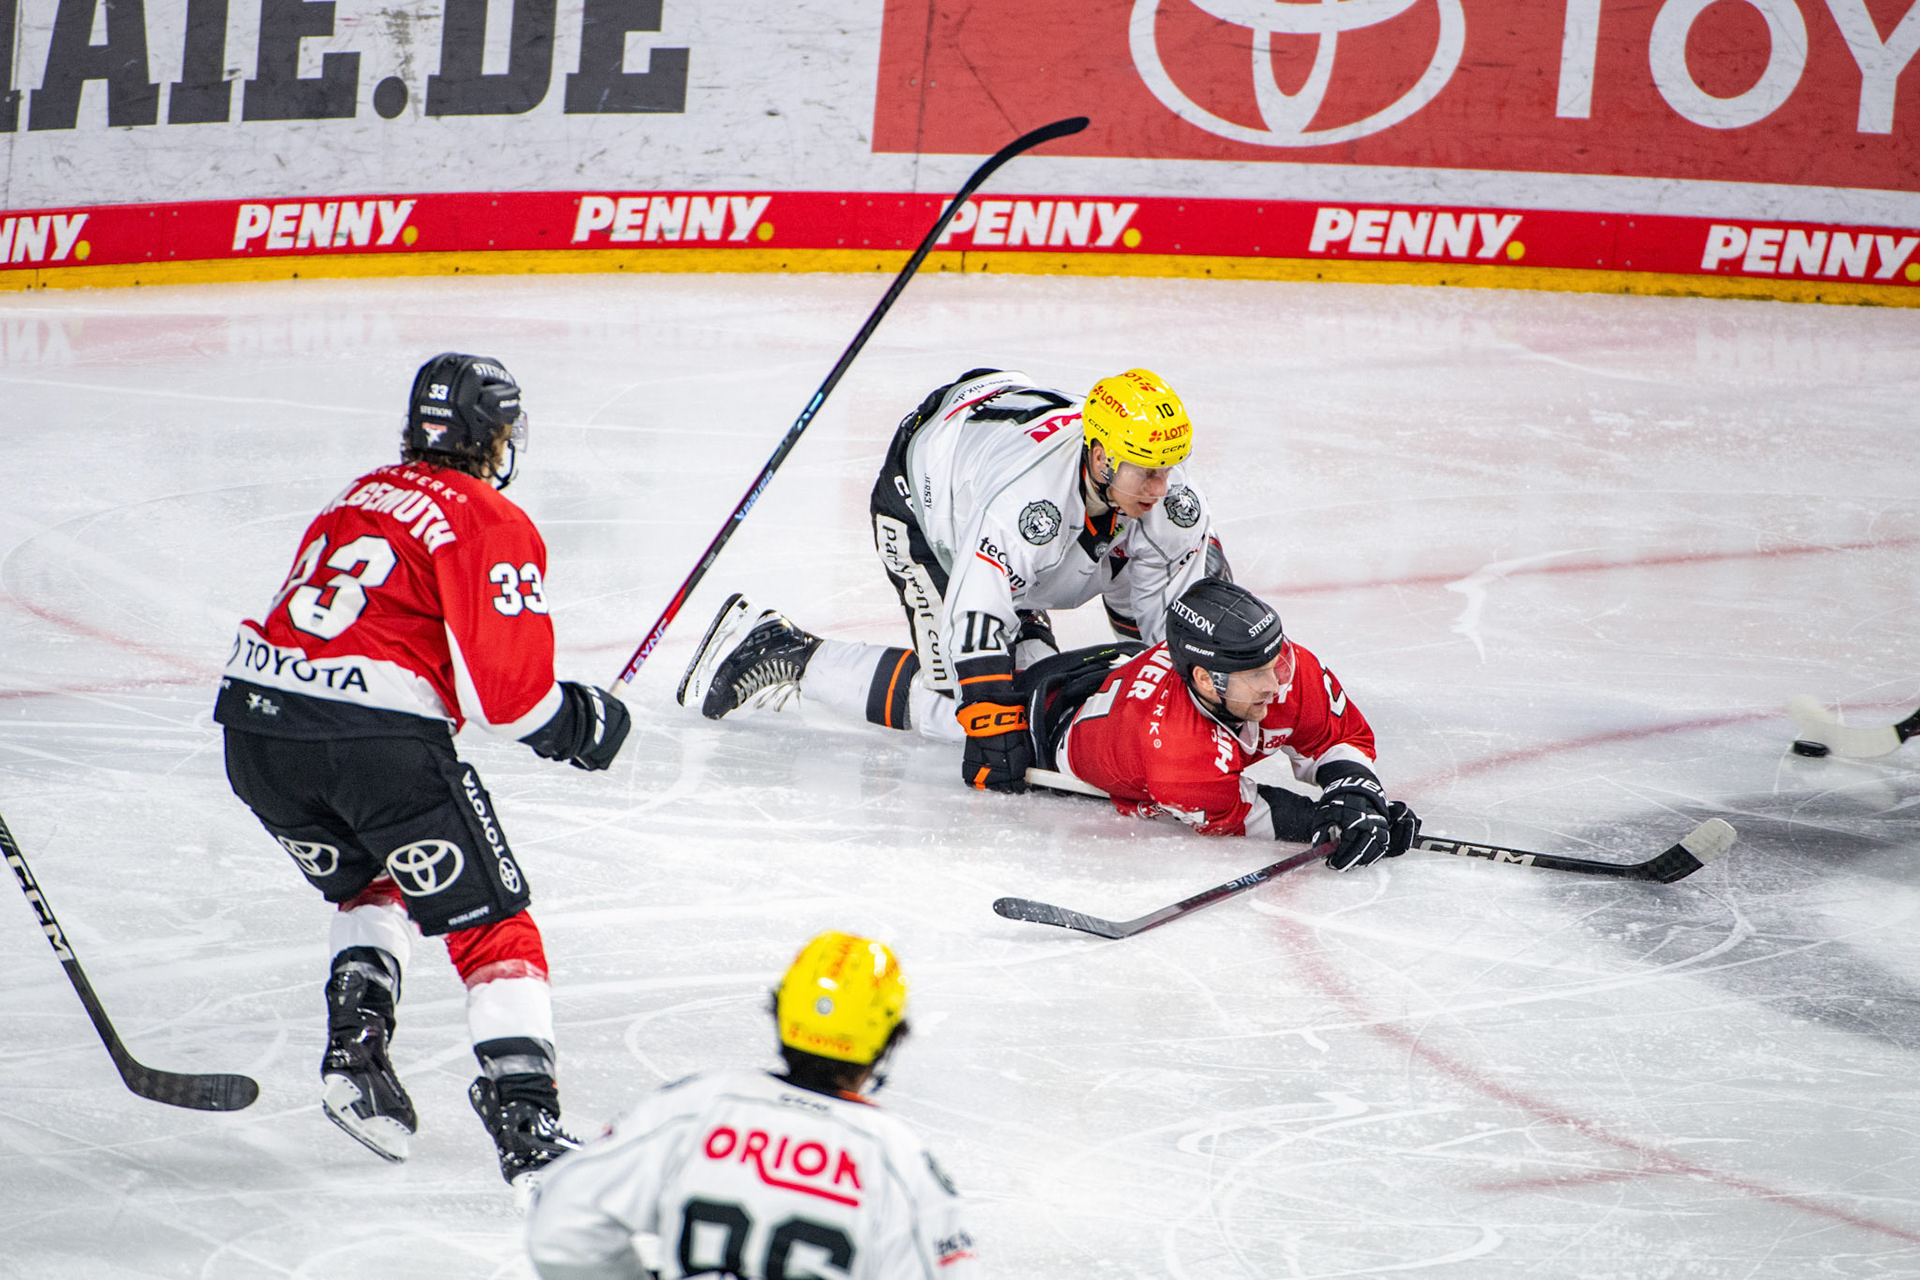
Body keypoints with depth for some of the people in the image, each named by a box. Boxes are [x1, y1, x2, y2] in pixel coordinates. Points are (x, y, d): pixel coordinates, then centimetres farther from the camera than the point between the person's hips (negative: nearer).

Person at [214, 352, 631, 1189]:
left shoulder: (357, 498, 22)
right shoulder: (492, 525, 0)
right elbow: (506, 687, -8)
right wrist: (575, 723, 11)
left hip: (254, 720, 7)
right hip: (380, 737, -7)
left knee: (370, 887, 30)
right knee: (490, 922, 3)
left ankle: (354, 1046, 10)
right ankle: (524, 1117, -8)